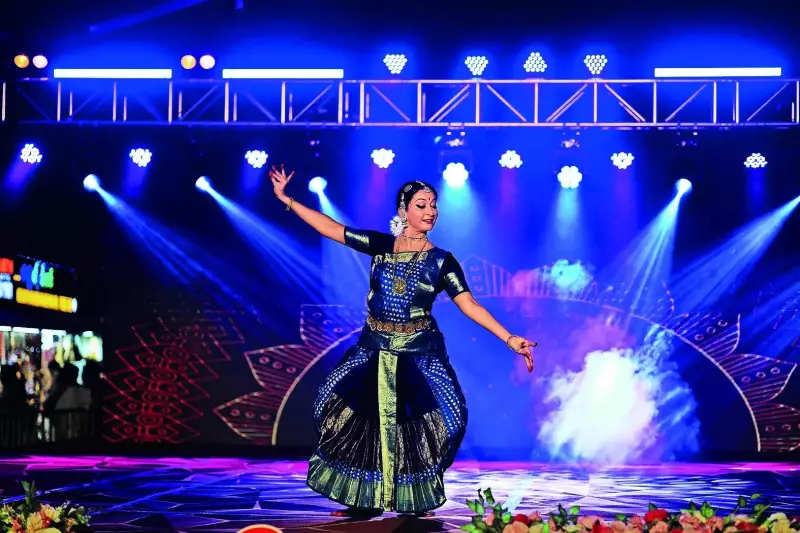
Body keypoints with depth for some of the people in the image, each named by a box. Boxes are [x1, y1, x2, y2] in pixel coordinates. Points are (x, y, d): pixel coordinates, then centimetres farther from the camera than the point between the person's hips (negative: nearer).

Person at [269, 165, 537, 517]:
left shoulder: (441, 261, -4)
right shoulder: (380, 245, 1)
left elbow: (469, 305, -9)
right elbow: (330, 228, 2)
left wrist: (508, 339, -19)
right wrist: (286, 199, 0)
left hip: (419, 354, -2)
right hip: (374, 350, 2)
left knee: (416, 425, -8)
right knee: (361, 420, 0)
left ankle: (415, 503, 7)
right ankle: (365, 501, 12)